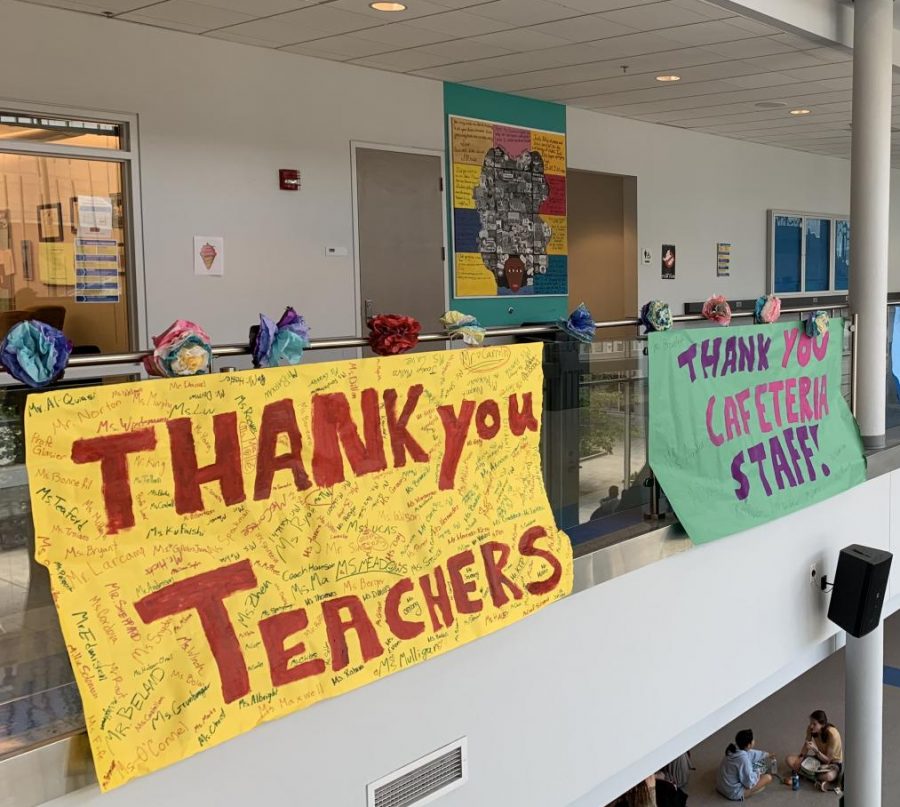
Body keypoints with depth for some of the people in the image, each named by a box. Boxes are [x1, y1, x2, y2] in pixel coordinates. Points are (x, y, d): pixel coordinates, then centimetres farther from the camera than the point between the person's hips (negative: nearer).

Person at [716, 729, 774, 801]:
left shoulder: (734, 749, -7)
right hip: (734, 793, -8)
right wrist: (757, 773, -4)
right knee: (768, 778, -4)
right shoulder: (743, 759, -32)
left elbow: (751, 754, 16)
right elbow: (749, 783, -22)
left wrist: (767, 755, 27)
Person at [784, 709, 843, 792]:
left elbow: (827, 760, -25)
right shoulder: (810, 729, -14)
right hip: (819, 758, 6)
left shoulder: (832, 734, -30)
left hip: (833, 762, -6)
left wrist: (815, 749, -40)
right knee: (790, 760, -14)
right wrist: (798, 763, -16)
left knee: (828, 776, -42)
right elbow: (804, 749, -1)